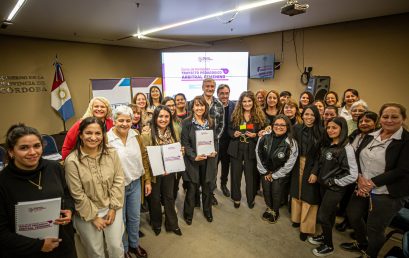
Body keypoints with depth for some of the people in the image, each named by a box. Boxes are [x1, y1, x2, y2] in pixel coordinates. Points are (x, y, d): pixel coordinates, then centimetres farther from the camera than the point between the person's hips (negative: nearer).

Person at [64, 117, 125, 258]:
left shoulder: (112, 153, -8)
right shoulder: (72, 160, -18)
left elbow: (118, 181, -5)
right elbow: (77, 194, -14)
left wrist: (113, 208, -7)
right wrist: (93, 216, -9)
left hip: (112, 208, 2)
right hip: (87, 213, -2)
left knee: (116, 246, 16)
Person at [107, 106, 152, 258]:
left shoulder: (136, 135, -3)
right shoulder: (106, 139, -17)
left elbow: (144, 158, 3)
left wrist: (147, 181, 4)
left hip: (136, 183, 4)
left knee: (135, 217, 21)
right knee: (121, 219, 17)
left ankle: (134, 244, 45)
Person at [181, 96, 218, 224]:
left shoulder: (210, 122, 7)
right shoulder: (186, 123, -6)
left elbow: (215, 139, 10)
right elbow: (185, 143, -9)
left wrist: (214, 151, -9)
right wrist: (194, 156, -19)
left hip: (209, 161, 4)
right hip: (193, 161, -3)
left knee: (208, 187, 14)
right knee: (192, 188, 5)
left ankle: (207, 211, 37)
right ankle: (188, 214, 29)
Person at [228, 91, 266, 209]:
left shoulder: (259, 116, -2)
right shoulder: (235, 115, 1)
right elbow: (229, 129, 8)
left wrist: (255, 135, -17)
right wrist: (233, 134, -13)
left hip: (251, 150, -1)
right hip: (236, 149, 2)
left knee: (251, 175, 10)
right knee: (235, 174, 11)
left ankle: (251, 198, 31)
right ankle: (236, 198, 31)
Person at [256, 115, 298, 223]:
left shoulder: (291, 143, -20)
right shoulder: (264, 138, -14)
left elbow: (289, 164, -14)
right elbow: (258, 155, -3)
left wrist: (274, 175, -8)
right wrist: (264, 172, -1)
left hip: (280, 173, -2)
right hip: (266, 170, 2)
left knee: (276, 190, -7)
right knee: (266, 189, 0)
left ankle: (275, 211, 23)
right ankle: (269, 208, 31)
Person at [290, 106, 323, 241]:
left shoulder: (321, 132, -9)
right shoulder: (296, 128, -1)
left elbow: (321, 154, -10)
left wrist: (315, 172, -14)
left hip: (312, 167, -3)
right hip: (298, 165, 3)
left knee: (309, 197, 4)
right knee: (296, 192, 15)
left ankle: (306, 227, 17)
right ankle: (296, 218, 35)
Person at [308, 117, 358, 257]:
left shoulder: (346, 149, -20)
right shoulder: (326, 145, 3)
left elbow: (352, 175, -21)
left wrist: (333, 182, -16)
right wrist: (319, 177, 6)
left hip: (335, 188, -6)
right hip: (323, 185, 6)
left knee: (322, 216, 0)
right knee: (329, 212, 21)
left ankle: (328, 245, 20)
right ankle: (325, 236, 39)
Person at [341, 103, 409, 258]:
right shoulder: (371, 136, 4)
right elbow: (357, 157, 4)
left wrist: (372, 183, -20)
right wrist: (360, 177, -12)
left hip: (387, 194, -6)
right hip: (363, 187, 6)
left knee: (375, 228, 9)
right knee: (353, 215, 21)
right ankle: (362, 243, 48)